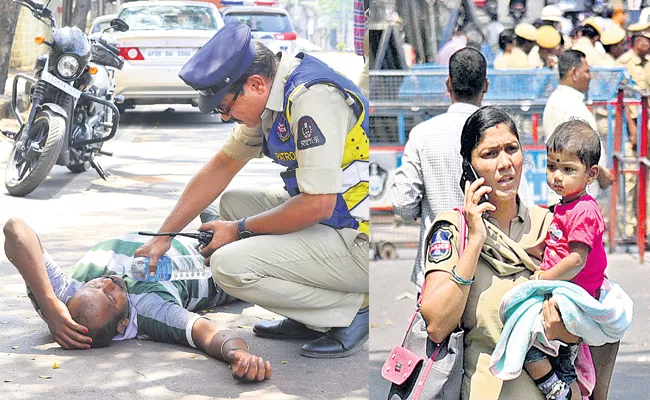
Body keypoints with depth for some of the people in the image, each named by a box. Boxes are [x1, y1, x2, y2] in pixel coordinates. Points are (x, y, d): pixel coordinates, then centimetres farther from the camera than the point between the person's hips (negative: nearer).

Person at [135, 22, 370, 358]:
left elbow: (317, 205, -26)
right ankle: (309, 319, 10)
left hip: (360, 242, -10)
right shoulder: (271, 96, 6)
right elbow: (222, 167, 16)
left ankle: (354, 308, -6)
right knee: (232, 203, 15)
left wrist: (241, 229, -11)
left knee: (230, 265, -19)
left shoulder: (312, 99, -23)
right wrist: (163, 236, 15)